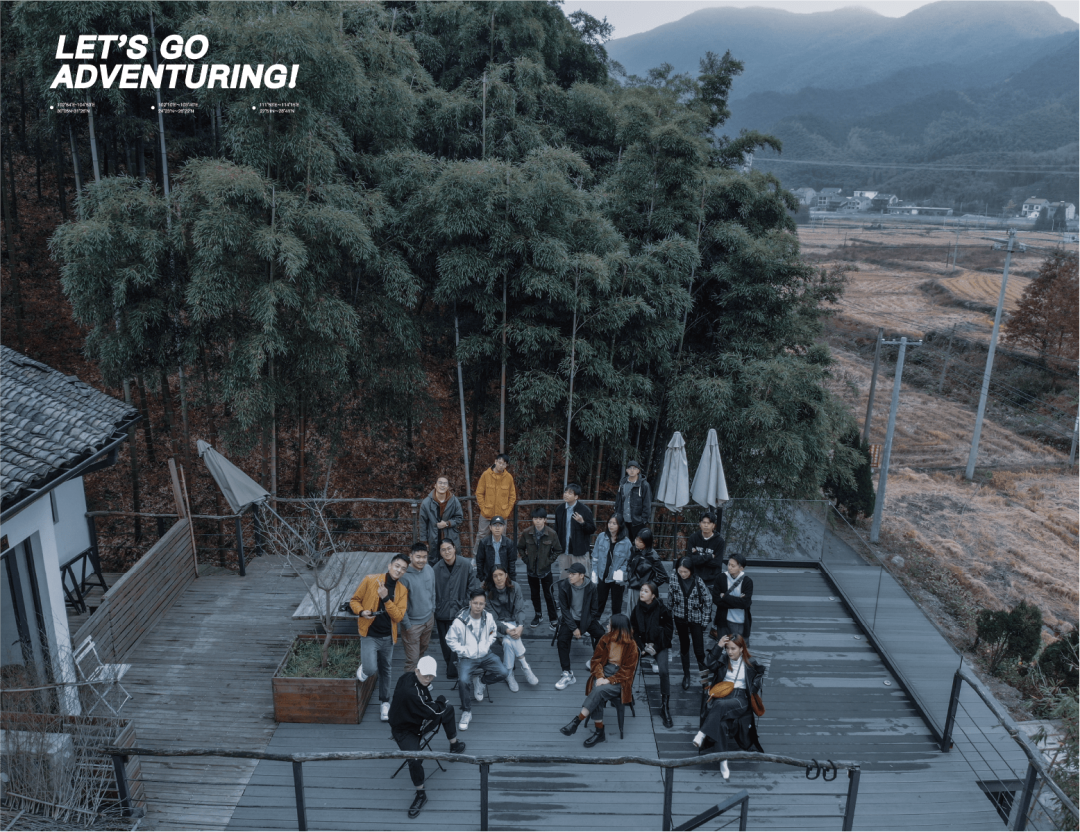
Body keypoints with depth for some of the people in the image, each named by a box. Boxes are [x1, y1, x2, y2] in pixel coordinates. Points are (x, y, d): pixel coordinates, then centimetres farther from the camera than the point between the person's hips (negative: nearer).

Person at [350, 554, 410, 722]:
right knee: (370, 669, -18)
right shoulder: (370, 580, -9)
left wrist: (386, 598, -22)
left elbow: (398, 616, -12)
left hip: (388, 637, 3)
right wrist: (361, 611, -21)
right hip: (369, 635, -3)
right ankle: (363, 669, 19)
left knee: (385, 671, 14)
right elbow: (354, 600, -1)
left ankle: (384, 703, 35)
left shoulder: (402, 590, -3)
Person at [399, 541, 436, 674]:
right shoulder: (404, 575, -25)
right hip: (413, 623, -7)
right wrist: (407, 625, -15)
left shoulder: (429, 569, -4)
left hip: (429, 619, 7)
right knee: (412, 659, 0)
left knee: (423, 650, 25)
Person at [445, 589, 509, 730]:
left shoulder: (488, 617, -5)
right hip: (467, 658, -4)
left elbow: (493, 631, 15)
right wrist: (465, 651, -12)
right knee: (463, 680, -30)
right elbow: (451, 640, -6)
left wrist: (487, 646, 1)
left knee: (503, 672, -17)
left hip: (485, 655, 4)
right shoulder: (459, 621, -17)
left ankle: (479, 680, 13)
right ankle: (466, 712, -7)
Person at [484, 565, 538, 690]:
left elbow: (520, 609, -8)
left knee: (508, 641, -29)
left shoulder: (514, 587, -7)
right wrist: (506, 630, -27)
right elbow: (491, 617, -14)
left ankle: (509, 674, -15)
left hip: (513, 622, 2)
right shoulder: (488, 592, -13)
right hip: (497, 624, -1)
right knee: (511, 635, -32)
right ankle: (525, 666, -20)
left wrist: (520, 626, -27)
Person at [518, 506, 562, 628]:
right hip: (531, 569, 2)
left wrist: (549, 560, -8)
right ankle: (537, 616, 31)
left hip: (545, 570, -2)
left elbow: (558, 550, -2)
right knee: (534, 594, 15)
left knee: (548, 595, 3)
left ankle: (553, 618, 16)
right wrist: (525, 559, -1)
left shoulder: (551, 534, -13)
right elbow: (520, 547, 7)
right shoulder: (527, 533, -8)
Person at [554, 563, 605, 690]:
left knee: (602, 635, -20)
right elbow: (564, 609, -9)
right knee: (562, 639, -25)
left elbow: (594, 609, -2)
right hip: (570, 619, -1)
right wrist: (574, 628, -15)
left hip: (586, 618, 1)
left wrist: (583, 626, -10)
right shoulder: (564, 586, -15)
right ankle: (567, 674, -18)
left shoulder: (591, 587, -12)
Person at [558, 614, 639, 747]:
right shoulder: (605, 639, 4)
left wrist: (609, 680, -20)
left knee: (599, 690, -32)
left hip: (620, 679, -4)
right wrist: (599, 676, -13)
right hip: (604, 671, 4)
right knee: (597, 694, -29)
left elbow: (627, 670, -10)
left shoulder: (631, 646, -9)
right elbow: (597, 659, 5)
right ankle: (599, 732, -19)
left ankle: (576, 721, -26)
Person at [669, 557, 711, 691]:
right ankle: (686, 675, 28)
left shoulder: (698, 582, -15)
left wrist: (705, 620, -6)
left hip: (695, 619, -2)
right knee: (684, 647, 13)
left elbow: (708, 601, -6)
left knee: (699, 650, -2)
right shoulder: (674, 581, -9)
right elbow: (670, 600, 2)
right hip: (680, 619, 2)